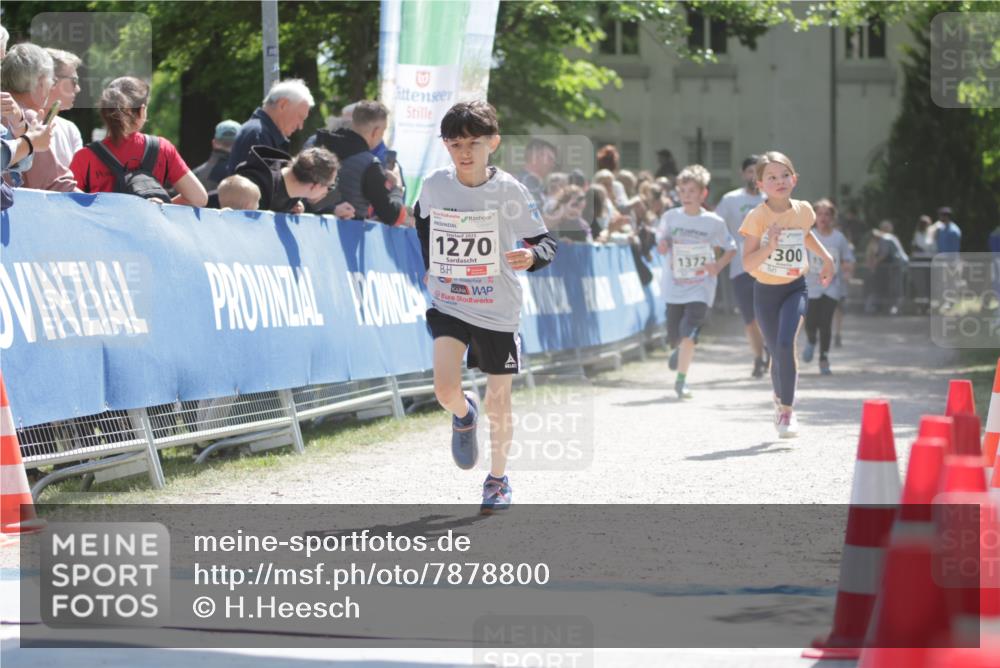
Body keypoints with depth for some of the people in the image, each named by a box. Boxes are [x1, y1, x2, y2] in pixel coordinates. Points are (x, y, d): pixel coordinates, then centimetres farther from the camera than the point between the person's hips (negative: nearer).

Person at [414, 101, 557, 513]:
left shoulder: (510, 191, -12)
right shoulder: (434, 186, -4)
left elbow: (546, 241, -6)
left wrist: (532, 255, -29)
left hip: (498, 310, -1)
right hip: (448, 305, 1)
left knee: (498, 401, 6)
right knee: (446, 389, -18)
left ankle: (498, 479, 27)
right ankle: (464, 416, 19)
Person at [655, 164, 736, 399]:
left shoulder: (714, 223, -5)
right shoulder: (670, 217, -1)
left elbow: (730, 249, 6)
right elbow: (661, 241, 11)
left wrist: (718, 266, -11)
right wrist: (661, 245, -12)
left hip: (701, 288, -2)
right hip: (674, 286, 3)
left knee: (689, 332, -19)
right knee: (674, 335, 9)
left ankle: (681, 380, -9)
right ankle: (679, 350, 47)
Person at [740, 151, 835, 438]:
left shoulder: (803, 210, -2)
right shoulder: (757, 217, -13)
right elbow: (747, 264, -17)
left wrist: (827, 258, 17)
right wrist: (770, 246, -31)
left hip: (795, 288, 1)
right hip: (766, 290, -1)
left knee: (786, 344, -22)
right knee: (778, 353, 7)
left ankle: (786, 410, -13)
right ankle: (780, 401, 37)